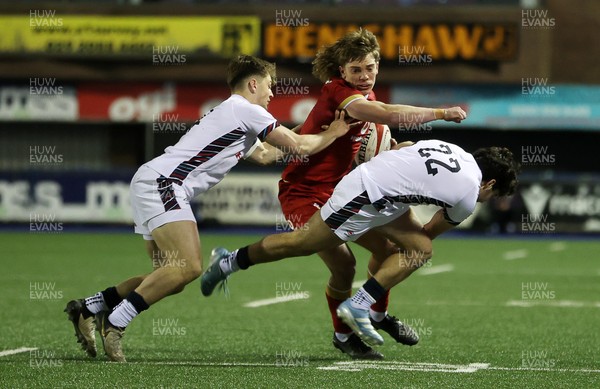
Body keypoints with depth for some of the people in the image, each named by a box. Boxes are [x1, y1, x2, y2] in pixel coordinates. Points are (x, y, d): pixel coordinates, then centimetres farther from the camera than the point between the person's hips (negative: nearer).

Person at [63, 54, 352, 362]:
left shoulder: (231, 113, 28)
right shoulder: (246, 110, -1)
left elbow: (263, 155, 44)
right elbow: (298, 146, 3)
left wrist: (316, 132, 46)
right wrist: (333, 134, 20)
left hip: (151, 183, 10)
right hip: (162, 183, -10)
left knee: (171, 279, 8)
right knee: (189, 267, -23)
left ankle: (88, 307, 9)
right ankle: (115, 322, -25)